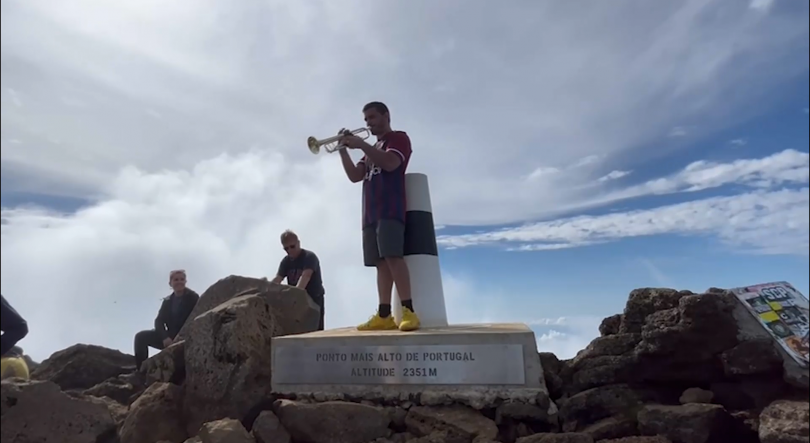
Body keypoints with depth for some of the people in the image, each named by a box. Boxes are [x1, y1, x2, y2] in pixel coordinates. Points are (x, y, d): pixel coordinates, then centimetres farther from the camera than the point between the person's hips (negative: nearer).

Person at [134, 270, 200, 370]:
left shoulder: (192, 297, -5)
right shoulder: (167, 301, 11)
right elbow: (159, 321, 1)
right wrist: (165, 337, -18)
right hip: (170, 337, 6)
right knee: (141, 336, -9)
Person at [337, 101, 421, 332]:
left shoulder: (399, 137, 7)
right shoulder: (372, 149, 30)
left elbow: (390, 163, -14)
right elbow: (354, 176, 18)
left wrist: (361, 145, -11)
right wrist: (343, 149, 7)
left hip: (390, 209, -8)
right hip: (371, 213, 8)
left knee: (393, 256, -20)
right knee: (381, 262, 0)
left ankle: (409, 311, -21)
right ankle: (384, 316, -3)